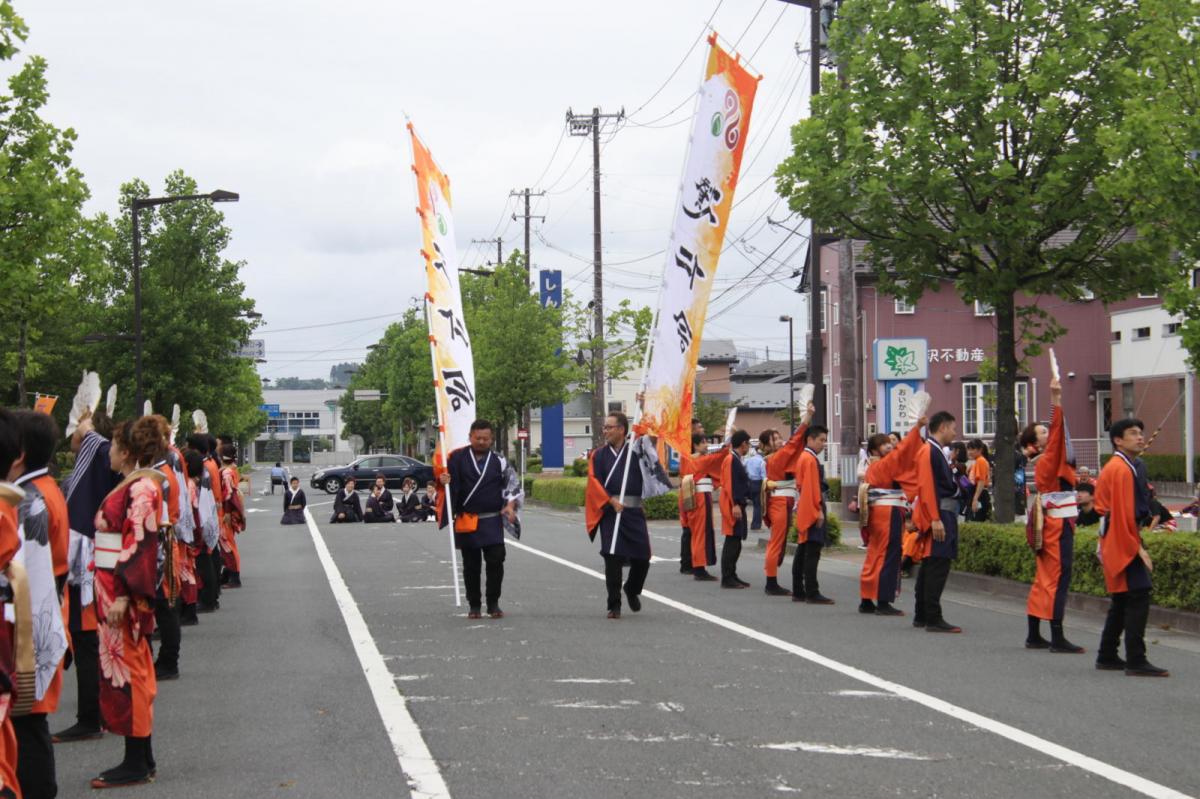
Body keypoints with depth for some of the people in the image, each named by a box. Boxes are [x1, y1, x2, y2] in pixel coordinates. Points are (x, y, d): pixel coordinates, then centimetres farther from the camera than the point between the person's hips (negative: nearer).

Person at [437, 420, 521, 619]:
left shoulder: (499, 460, 5)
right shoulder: (458, 458, 1)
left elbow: (513, 483, 10)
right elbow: (445, 477, 7)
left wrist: (510, 505, -4)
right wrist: (444, 480, -17)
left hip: (493, 521, 0)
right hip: (466, 520, 0)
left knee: (496, 561, -6)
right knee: (471, 565, 5)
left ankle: (493, 604, 7)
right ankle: (474, 605, 16)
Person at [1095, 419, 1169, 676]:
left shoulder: (1114, 467, 17)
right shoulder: (1121, 470, -15)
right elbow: (1124, 513, -20)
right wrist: (1138, 547, -19)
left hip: (1116, 543, 11)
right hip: (1124, 543, -11)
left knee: (1122, 601, 15)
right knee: (1138, 597, -13)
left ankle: (1107, 657, 20)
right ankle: (1136, 662, -15)